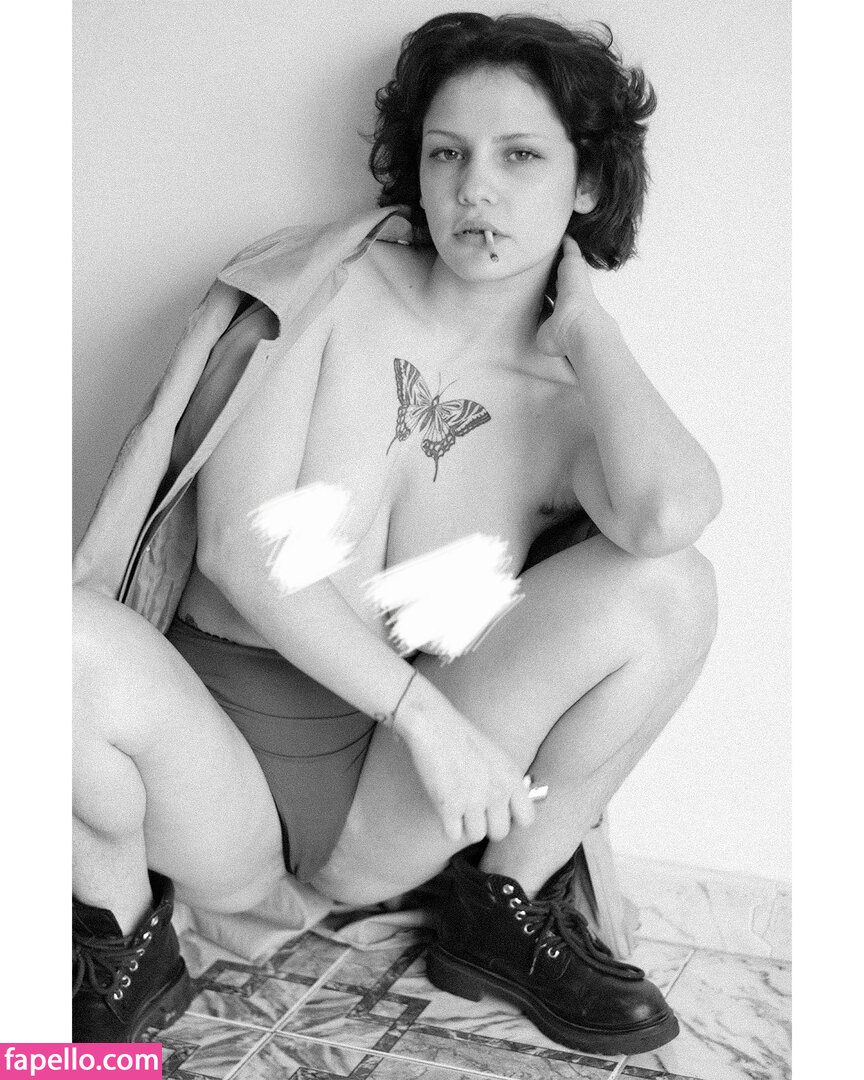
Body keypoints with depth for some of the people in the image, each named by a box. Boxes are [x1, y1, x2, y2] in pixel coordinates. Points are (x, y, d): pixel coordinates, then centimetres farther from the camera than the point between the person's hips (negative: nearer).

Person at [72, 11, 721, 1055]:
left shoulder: (573, 407, 1)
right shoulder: (321, 292, -3)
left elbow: (671, 512, -25)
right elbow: (236, 542, -13)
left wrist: (584, 325, -8)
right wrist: (424, 709, -19)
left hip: (385, 813, 2)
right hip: (211, 750, -1)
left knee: (669, 585, -18)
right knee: (74, 636, -36)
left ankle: (507, 912, 2)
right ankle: (120, 943, -4)